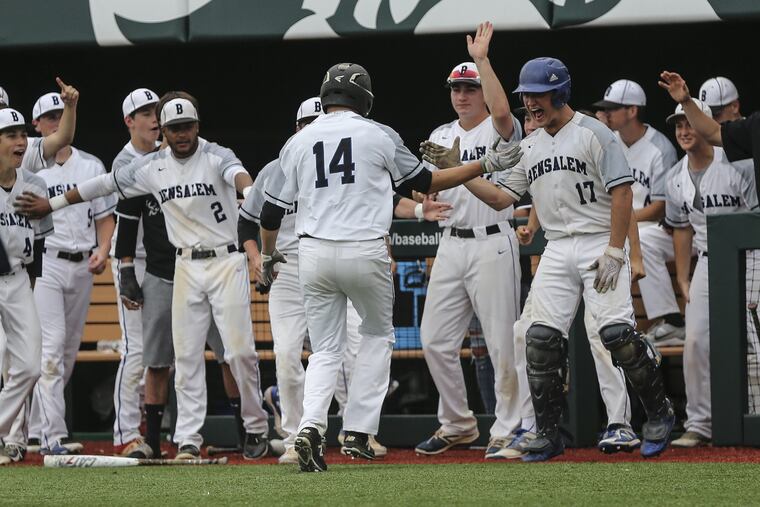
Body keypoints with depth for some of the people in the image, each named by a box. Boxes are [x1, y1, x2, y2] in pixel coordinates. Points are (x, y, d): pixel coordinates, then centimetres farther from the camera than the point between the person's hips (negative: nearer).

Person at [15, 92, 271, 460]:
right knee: (186, 355, 2)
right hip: (186, 267, 4)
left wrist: (250, 192, -57)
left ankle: (257, 425, 12)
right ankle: (188, 439, 4)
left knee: (240, 350, -6)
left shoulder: (216, 157, -10)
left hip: (226, 262, -4)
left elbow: (237, 174, -32)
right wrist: (51, 205, 16)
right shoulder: (152, 167, 3)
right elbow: (103, 185, 12)